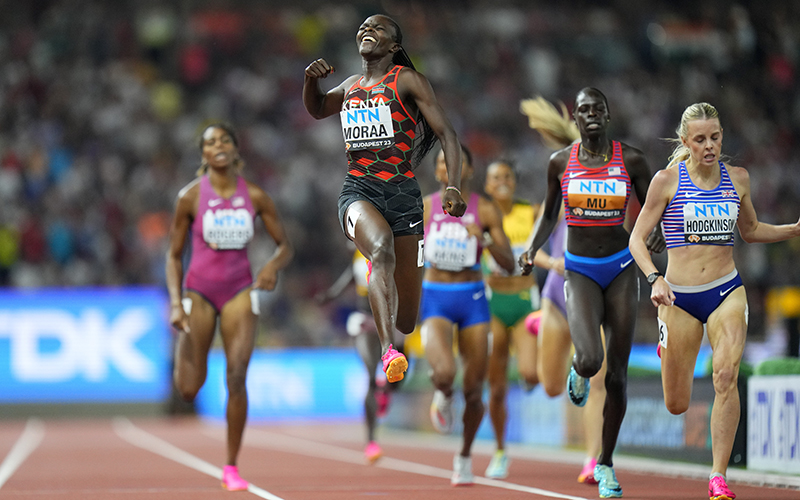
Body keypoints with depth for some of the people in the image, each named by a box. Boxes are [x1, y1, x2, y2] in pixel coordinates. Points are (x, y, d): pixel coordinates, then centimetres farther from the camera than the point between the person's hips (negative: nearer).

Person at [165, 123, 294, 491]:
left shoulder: (255, 197, -2)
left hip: (240, 291, 1)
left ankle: (231, 468, -2)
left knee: (237, 378, -13)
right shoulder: (190, 197, -6)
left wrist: (273, 266, -19)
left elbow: (285, 246, 4)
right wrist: (176, 303, -13)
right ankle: (184, 357, 38)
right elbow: (174, 256, -1)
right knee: (189, 390, -2)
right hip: (199, 290, -1)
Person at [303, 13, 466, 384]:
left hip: (401, 190, -2)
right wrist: (311, 79, 11)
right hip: (357, 189, 2)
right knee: (382, 249, -35)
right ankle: (387, 352, -48)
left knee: (406, 321, 2)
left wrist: (454, 187, -18)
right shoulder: (351, 86, 15)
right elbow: (316, 109, 34)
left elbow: (447, 135, -4)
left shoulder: (408, 81, 1)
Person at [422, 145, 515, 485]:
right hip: (434, 299, -1)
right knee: (444, 373, -28)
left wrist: (484, 239, -22)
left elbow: (509, 265, -6)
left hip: (473, 300, 1)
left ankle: (465, 456, 28)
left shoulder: (486, 211, -2)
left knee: (473, 390, 3)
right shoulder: (424, 208, 1)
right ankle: (443, 396, 10)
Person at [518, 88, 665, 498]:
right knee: (590, 360, -24)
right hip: (579, 271, -1)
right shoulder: (560, 162, 0)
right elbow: (548, 215, 13)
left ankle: (606, 464, 18)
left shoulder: (630, 160, -2)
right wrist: (531, 250, -4)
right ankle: (578, 372, 17)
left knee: (617, 375, 2)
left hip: (621, 268, 1)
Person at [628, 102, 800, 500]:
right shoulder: (667, 180, -6)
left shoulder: (737, 179, 5)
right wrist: (654, 279, -20)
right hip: (679, 298, -1)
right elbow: (637, 238, -3)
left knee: (726, 375, -24)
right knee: (676, 406, 6)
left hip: (727, 291, 1)